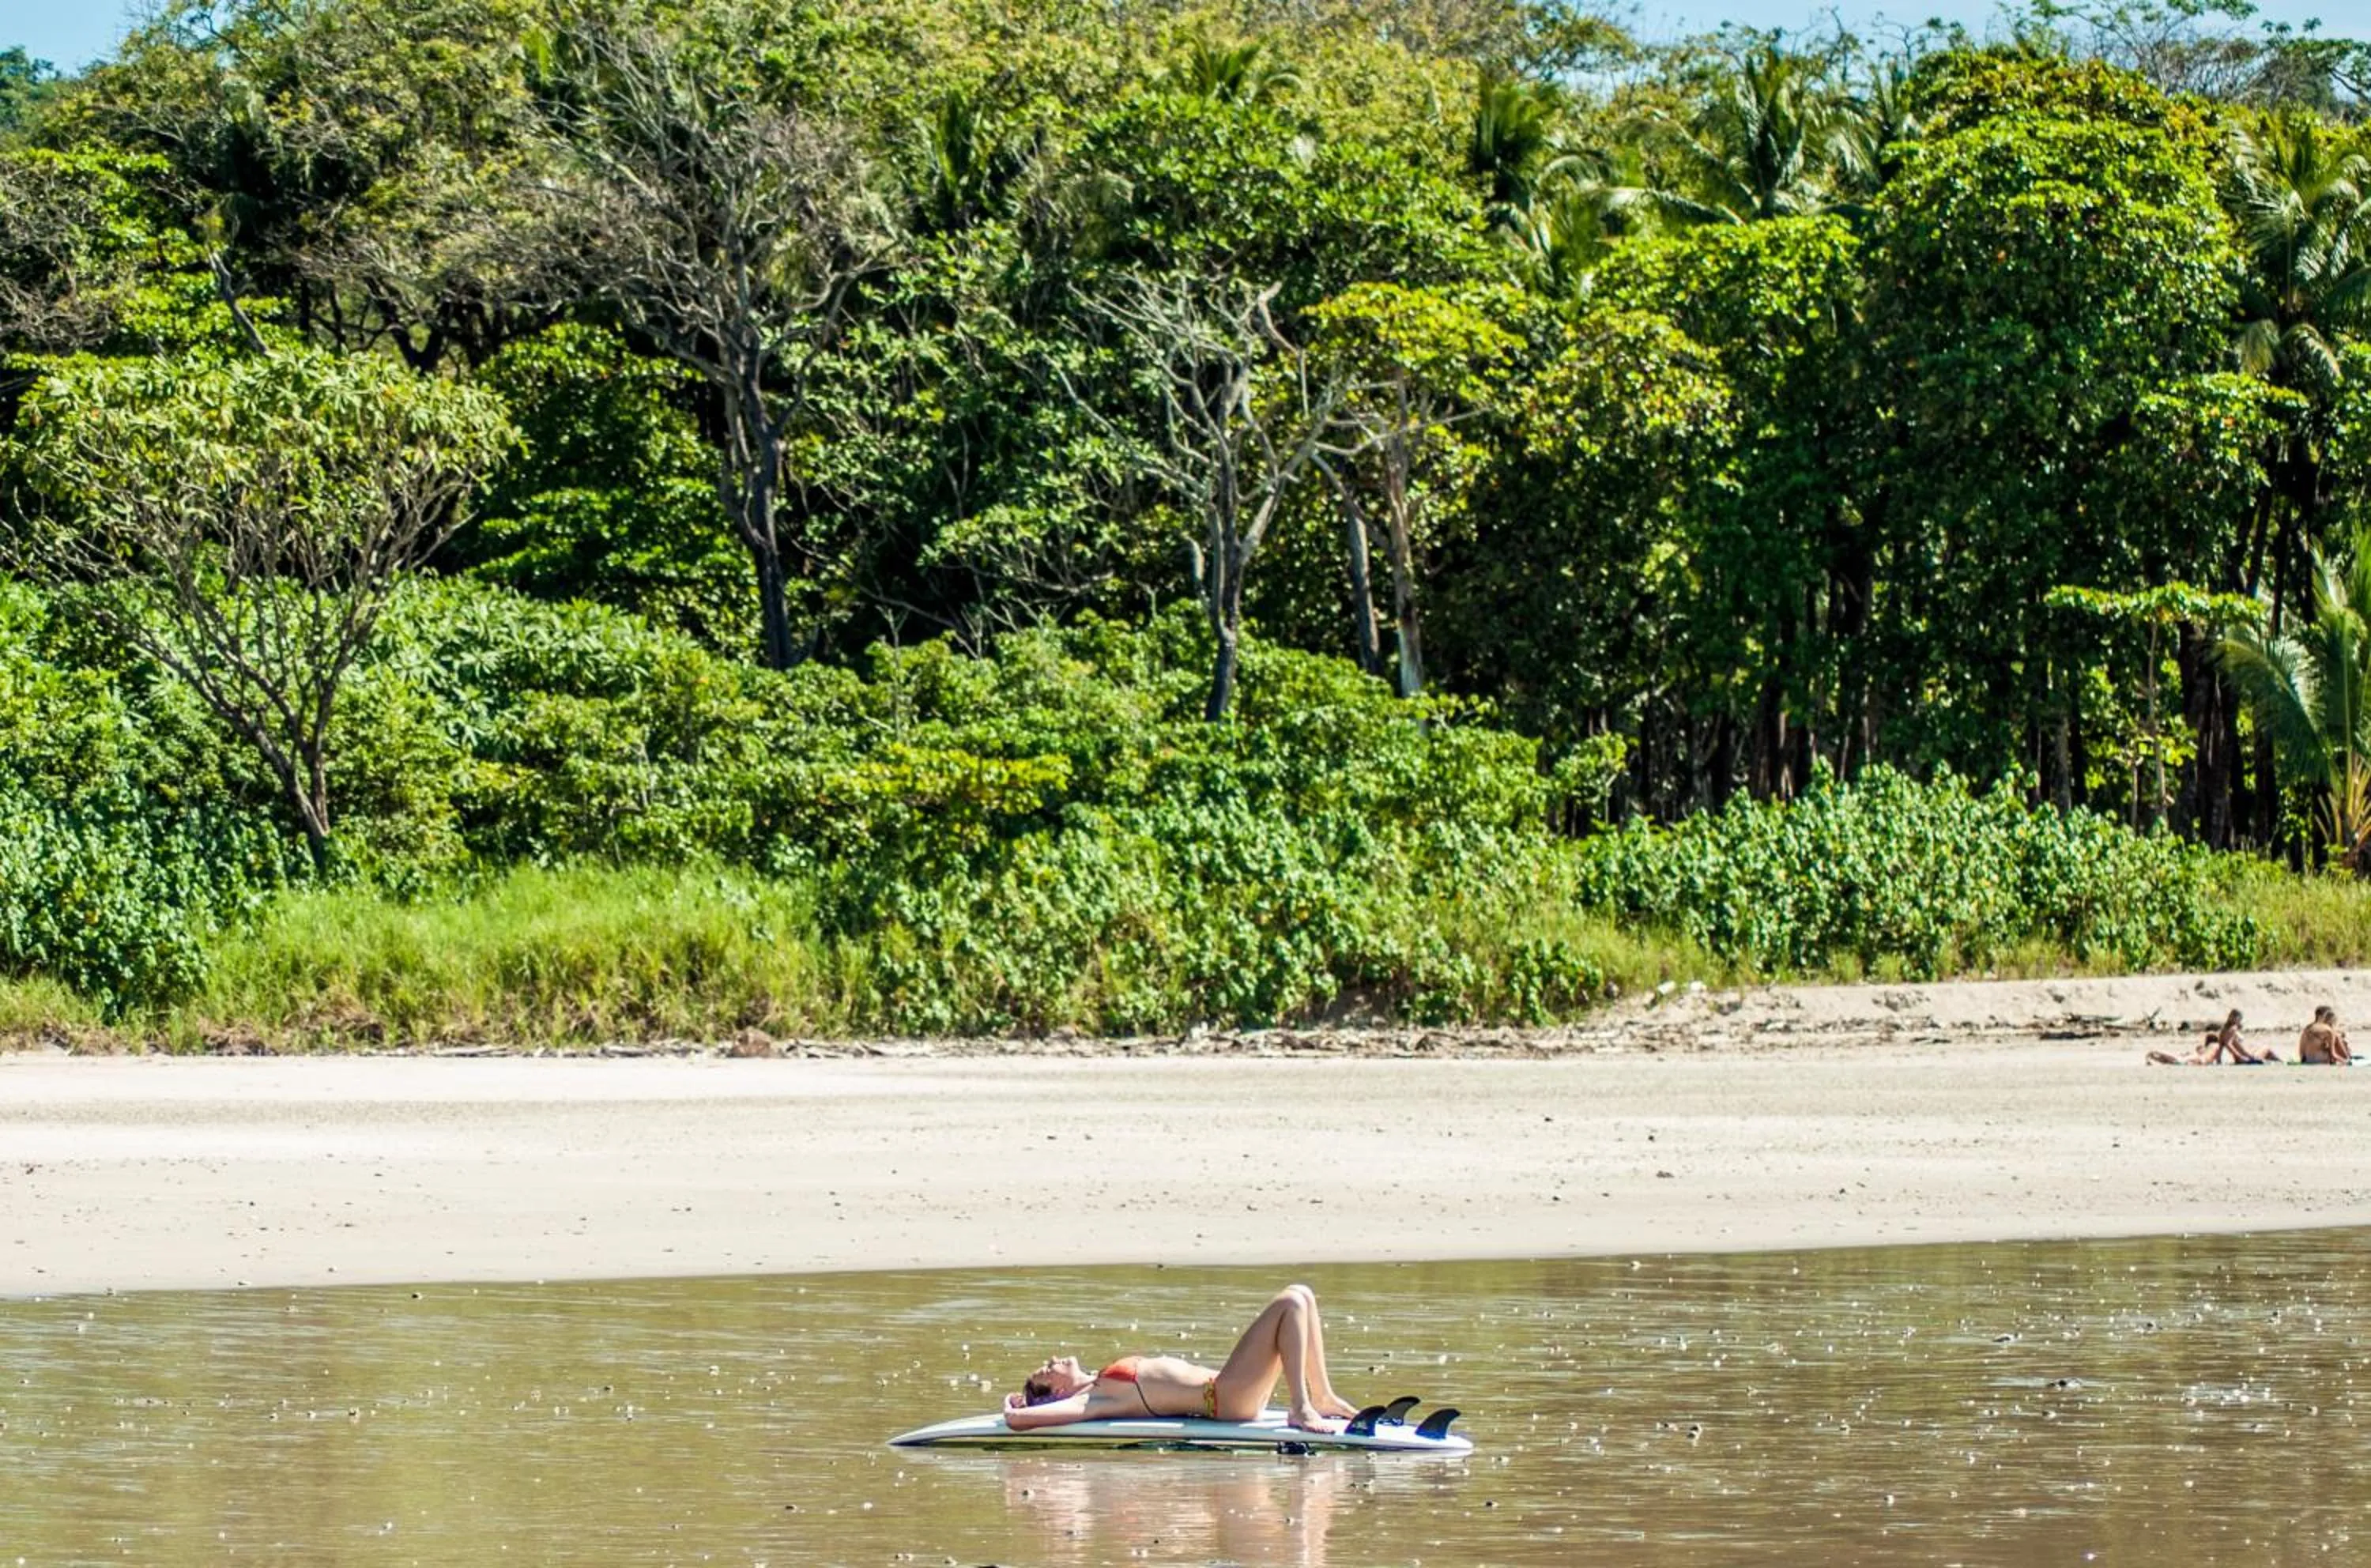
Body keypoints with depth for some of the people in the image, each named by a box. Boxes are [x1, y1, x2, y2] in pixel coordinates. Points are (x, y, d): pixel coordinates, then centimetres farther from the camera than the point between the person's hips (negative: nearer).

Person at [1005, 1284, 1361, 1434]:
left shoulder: (1099, 1385, 17)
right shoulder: (1087, 1401, -7)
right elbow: (1016, 1419, -17)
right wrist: (1013, 1409, 4)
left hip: (1228, 1392, 10)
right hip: (1225, 1398, -10)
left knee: (1301, 1296, 11)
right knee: (1291, 1304, -15)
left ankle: (1322, 1397, 10)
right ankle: (1302, 1409, -18)